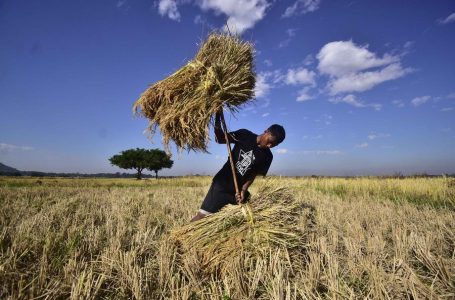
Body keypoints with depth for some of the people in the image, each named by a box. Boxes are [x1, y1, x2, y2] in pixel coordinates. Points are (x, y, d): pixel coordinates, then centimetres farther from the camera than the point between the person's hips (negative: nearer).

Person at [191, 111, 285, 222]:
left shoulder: (267, 156, -2)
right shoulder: (245, 135, -7)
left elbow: (254, 175, -1)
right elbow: (220, 139, -6)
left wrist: (243, 190, -16)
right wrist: (217, 118, -20)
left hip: (239, 189, 3)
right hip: (221, 184, -3)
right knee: (202, 216, -7)